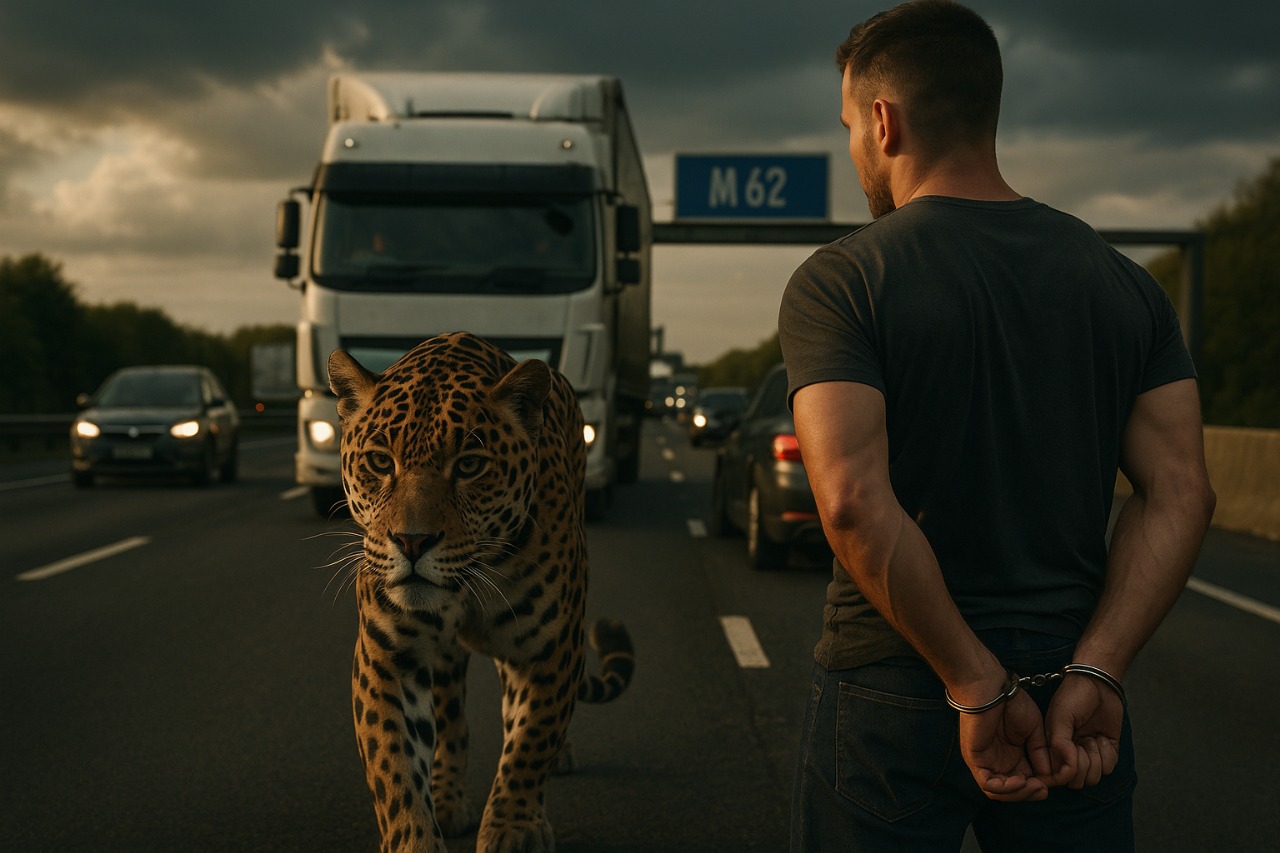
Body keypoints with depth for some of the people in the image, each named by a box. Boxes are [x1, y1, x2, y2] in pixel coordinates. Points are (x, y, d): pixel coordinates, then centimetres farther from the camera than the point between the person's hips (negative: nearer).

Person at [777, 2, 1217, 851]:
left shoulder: (840, 283, -10)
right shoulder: (1125, 285, 4)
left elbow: (855, 503, -21)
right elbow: (1181, 496, -4)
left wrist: (978, 686, -16)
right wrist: (1093, 673, -10)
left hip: (893, 692, -3)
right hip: (1067, 674, 4)